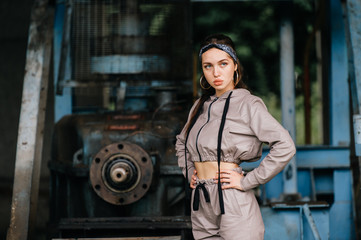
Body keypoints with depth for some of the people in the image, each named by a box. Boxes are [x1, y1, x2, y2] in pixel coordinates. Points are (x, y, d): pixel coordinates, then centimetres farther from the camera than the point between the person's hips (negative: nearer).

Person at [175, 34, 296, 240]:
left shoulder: (247, 104, -6)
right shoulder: (200, 106, 13)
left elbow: (285, 147, -16)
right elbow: (181, 143, 32)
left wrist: (247, 182, -13)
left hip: (233, 206, -6)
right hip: (201, 208, 6)